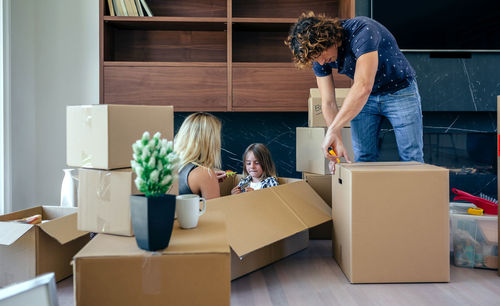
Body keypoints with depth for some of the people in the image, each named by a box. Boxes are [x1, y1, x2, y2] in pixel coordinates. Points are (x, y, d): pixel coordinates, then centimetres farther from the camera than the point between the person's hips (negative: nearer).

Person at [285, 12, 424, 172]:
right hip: (364, 98, 5)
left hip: (400, 91, -5)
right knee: (363, 159, 1)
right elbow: (328, 103, -11)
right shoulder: (318, 57, -14)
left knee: (412, 159, -3)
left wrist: (332, 130, -44)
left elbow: (364, 87, -44)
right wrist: (338, 142, -24)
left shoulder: (361, 31, -34)